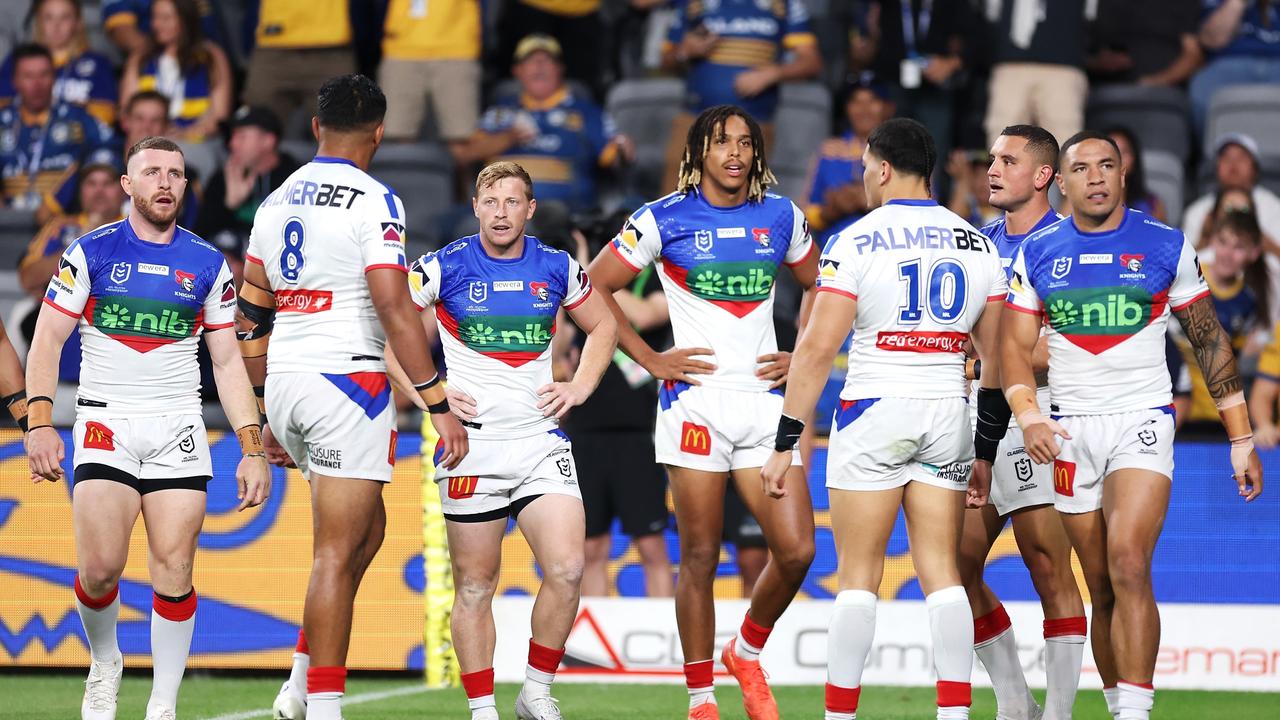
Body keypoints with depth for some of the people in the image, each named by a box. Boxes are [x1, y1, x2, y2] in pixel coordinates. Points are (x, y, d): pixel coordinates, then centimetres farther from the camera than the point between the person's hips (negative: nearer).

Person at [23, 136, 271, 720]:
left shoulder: (208, 265, 8)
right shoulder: (91, 252, 2)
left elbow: (228, 363, 10)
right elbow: (46, 342, 0)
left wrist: (253, 449, 2)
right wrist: (40, 423, -13)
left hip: (177, 430, 1)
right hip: (104, 424, -1)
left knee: (174, 575, -8)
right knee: (100, 567, -13)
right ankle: (104, 664, 16)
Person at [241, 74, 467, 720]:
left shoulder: (276, 202, 13)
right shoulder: (373, 202, -9)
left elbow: (250, 318, 18)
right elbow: (394, 311, -17)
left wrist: (268, 410, 26)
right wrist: (440, 406, -15)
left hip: (284, 382, 7)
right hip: (345, 378, -7)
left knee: (367, 531, 21)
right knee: (337, 552, -5)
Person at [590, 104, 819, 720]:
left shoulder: (780, 217, 9)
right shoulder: (665, 218, -1)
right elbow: (594, 288, 2)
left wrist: (804, 356, 11)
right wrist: (649, 359, -3)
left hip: (765, 398, 3)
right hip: (696, 399, -3)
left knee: (796, 550, -7)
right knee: (700, 557, -2)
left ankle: (748, 651, 19)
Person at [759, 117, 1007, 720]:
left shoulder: (856, 241, -7)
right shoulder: (976, 244, 9)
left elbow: (817, 347, -11)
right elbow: (999, 358, 12)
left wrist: (784, 443, -8)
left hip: (873, 411, -4)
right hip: (948, 415, 4)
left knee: (858, 576, 1)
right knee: (941, 571, 7)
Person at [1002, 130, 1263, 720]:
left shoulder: (1166, 247, 1)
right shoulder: (1037, 253, 6)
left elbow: (1210, 340, 7)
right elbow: (1015, 344, 5)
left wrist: (1241, 437, 7)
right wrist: (1029, 418, -13)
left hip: (1142, 423, -3)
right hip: (1072, 429, 3)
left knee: (1128, 564, -21)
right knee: (1102, 589, 5)